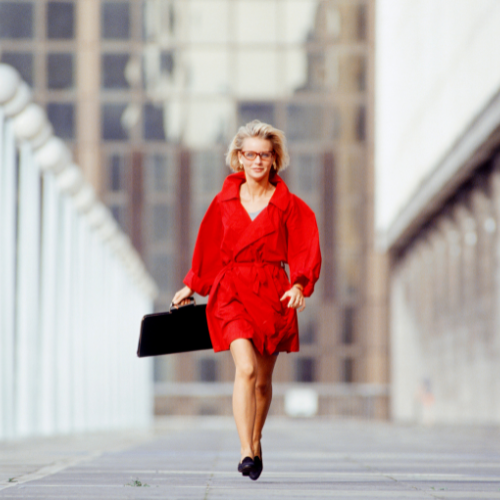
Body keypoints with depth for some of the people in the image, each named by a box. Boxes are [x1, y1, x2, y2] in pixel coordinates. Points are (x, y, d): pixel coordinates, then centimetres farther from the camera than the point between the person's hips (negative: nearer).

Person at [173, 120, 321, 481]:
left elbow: (304, 250, 0)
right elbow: (208, 248, 16)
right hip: (232, 290, -1)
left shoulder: (288, 205, 2)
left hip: (272, 293, 1)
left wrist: (299, 285, -15)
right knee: (246, 369, -19)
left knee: (263, 378, 11)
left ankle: (256, 441, 36)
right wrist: (192, 286, 20)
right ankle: (247, 452, -22)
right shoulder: (225, 202, 6)